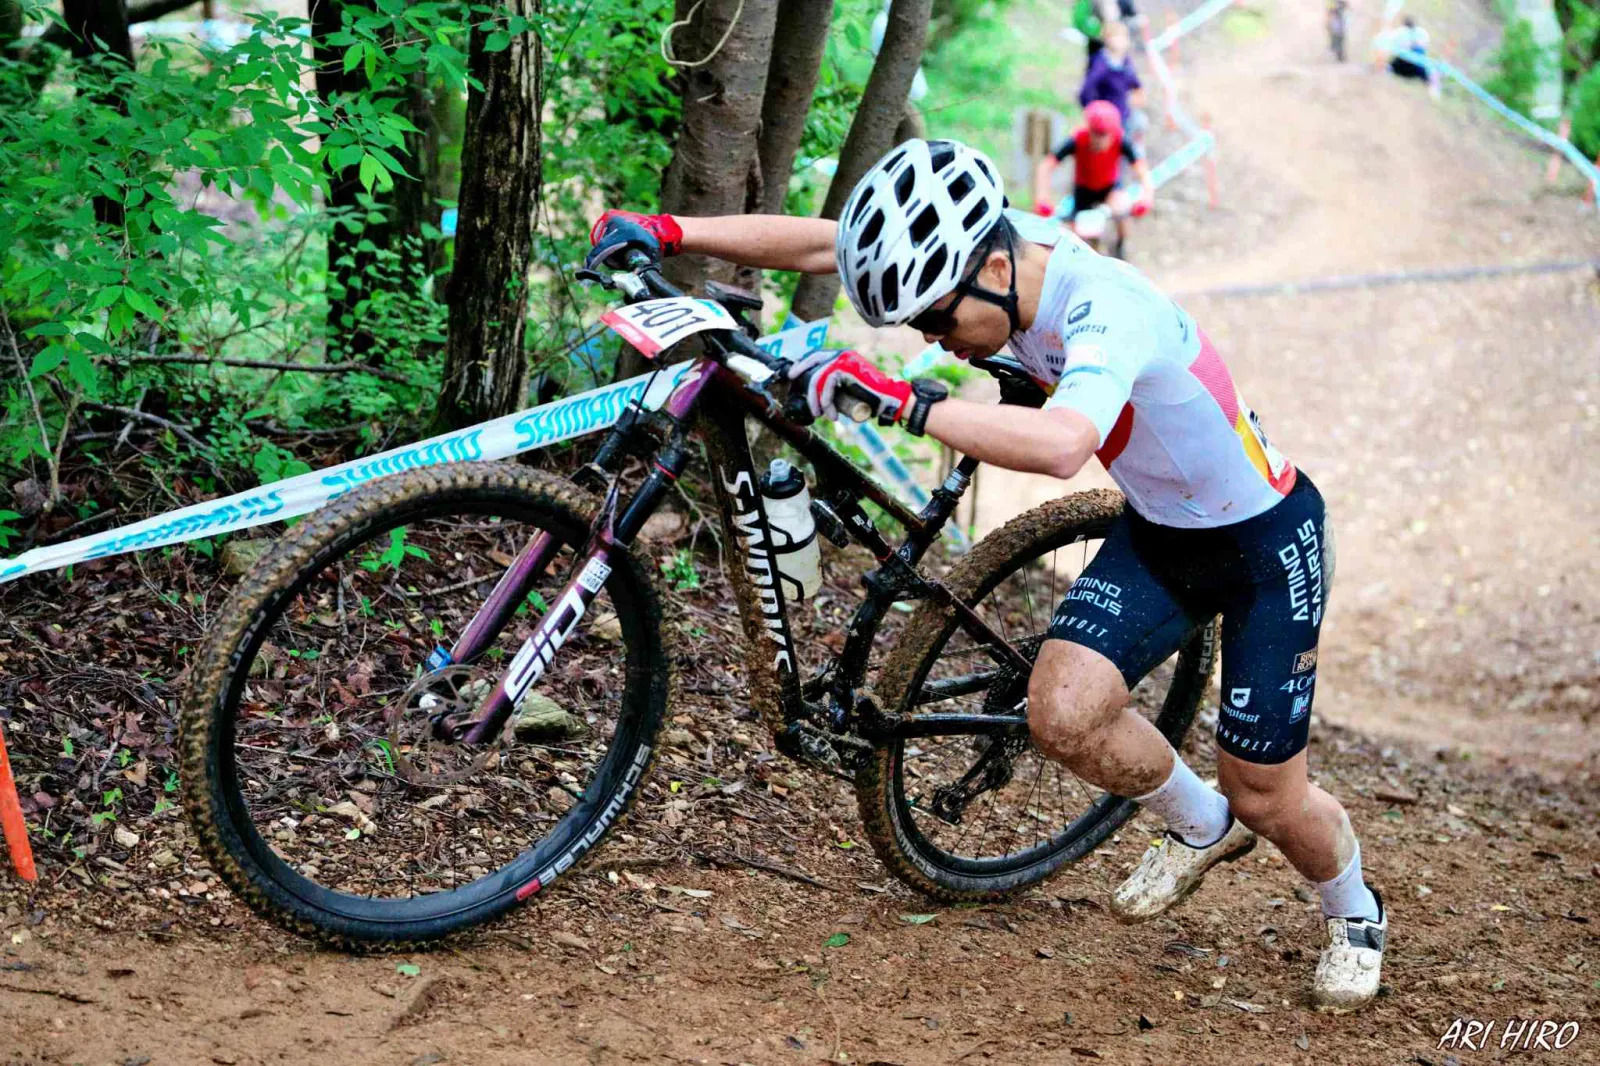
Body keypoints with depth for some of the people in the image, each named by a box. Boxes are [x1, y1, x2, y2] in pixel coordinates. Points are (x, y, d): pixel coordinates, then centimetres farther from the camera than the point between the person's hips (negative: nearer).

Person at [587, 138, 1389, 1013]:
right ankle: (1200, 827, 19)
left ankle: (1354, 914, 38)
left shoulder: (1106, 310, -37)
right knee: (1061, 714, -12)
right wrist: (667, 232, -19)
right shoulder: (976, 263, -14)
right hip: (1157, 532, 7)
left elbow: (1061, 445, -56)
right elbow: (817, 244, -11)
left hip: (1267, 544, -7)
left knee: (1265, 795, 3)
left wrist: (900, 400, -57)